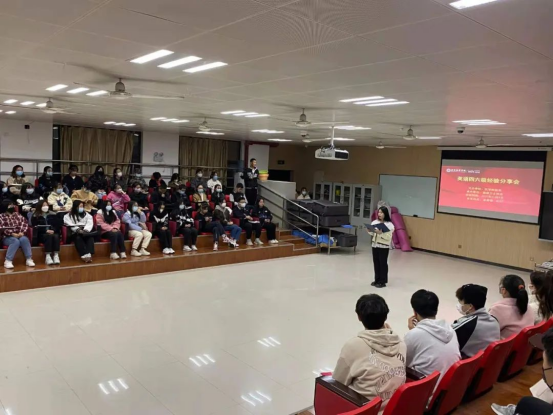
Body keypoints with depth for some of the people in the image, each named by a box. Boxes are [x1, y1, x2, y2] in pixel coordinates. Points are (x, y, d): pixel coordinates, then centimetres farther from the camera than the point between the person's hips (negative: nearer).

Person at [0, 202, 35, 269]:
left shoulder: (17, 214, 17)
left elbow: (25, 223, 5)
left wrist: (22, 232, -12)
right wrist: (12, 233, -18)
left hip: (19, 235, 3)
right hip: (7, 237, -3)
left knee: (24, 239, -31)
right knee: (16, 241, -35)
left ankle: (29, 259, -33)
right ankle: (8, 261, -36)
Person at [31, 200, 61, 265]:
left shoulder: (53, 215, 15)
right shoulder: (35, 216, 7)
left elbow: (58, 225, 8)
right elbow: (36, 227, -4)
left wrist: (53, 230, -12)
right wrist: (46, 231, -18)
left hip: (53, 232, 2)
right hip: (41, 234, -2)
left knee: (55, 236, -33)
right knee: (48, 236, -35)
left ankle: (56, 255, -43)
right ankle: (48, 256, -43)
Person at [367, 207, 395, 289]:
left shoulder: (389, 224, -11)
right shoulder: (375, 222, 5)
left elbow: (388, 237, -18)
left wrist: (381, 233, -30)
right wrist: (369, 231, -8)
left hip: (384, 246, -6)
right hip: (375, 245, 6)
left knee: (383, 263, 2)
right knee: (376, 263, 13)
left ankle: (383, 281, 12)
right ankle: (377, 280, 25)